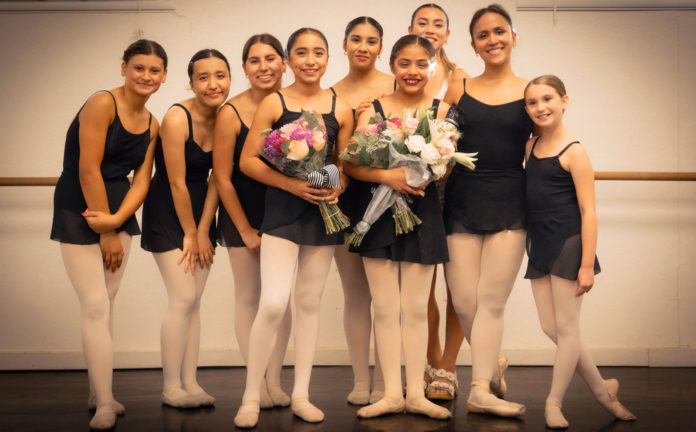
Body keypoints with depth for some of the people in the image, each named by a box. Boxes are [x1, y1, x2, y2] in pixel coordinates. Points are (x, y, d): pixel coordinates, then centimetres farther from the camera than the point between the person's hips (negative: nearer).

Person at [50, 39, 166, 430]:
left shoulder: (152, 125, 7)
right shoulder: (102, 104, -15)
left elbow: (142, 180, 2)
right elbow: (88, 170, -18)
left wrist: (116, 220, -15)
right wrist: (105, 233, -14)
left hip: (120, 210, 7)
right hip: (80, 212, -7)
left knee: (108, 302, 9)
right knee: (95, 306, -9)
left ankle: (99, 393, 17)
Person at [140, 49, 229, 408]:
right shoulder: (177, 119, -20)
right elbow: (177, 183, -18)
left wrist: (203, 232, -7)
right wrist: (190, 233, -11)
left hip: (200, 211, 6)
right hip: (168, 213, -6)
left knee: (194, 301, 7)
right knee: (183, 298, -9)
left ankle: (190, 382, 13)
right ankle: (170, 387, 0)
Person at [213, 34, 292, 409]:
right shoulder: (231, 114, -14)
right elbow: (222, 179, -11)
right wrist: (246, 230, -7)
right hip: (243, 213, -3)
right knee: (248, 297, 4)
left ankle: (275, 380, 16)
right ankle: (257, 383, 13)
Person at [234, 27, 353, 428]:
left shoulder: (340, 109, 6)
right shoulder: (274, 103, -2)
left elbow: (346, 163, 13)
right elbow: (248, 160, -5)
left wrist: (337, 187, -8)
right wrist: (291, 184, -17)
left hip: (324, 211, 3)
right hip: (283, 210, -3)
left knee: (309, 303, 10)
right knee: (273, 303, -14)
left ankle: (301, 394, 19)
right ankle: (251, 397, -2)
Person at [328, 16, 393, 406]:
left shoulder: (397, 86, 1)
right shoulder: (331, 96, 9)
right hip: (345, 197, 2)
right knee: (354, 293, 7)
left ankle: (383, 384, 7)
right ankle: (360, 382, 13)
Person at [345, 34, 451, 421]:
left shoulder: (441, 111, 3)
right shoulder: (373, 108, 2)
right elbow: (352, 164, -6)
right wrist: (387, 175, -21)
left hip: (422, 213, 0)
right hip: (379, 212, 0)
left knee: (416, 308, 6)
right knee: (385, 308, 3)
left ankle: (415, 393, 14)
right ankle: (392, 393, 10)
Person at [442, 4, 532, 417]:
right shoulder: (459, 89, 8)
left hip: (509, 204, -2)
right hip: (462, 203, 2)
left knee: (491, 301, -5)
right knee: (464, 302, -1)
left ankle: (481, 390, 0)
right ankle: (493, 364, 22)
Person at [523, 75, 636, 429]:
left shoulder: (574, 151, -10)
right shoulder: (530, 146, 8)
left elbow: (588, 212, -12)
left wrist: (586, 264, -16)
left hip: (568, 246, -7)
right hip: (539, 247, 7)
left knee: (566, 328, 2)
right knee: (550, 328, 9)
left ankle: (554, 403, 14)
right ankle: (602, 389, 25)